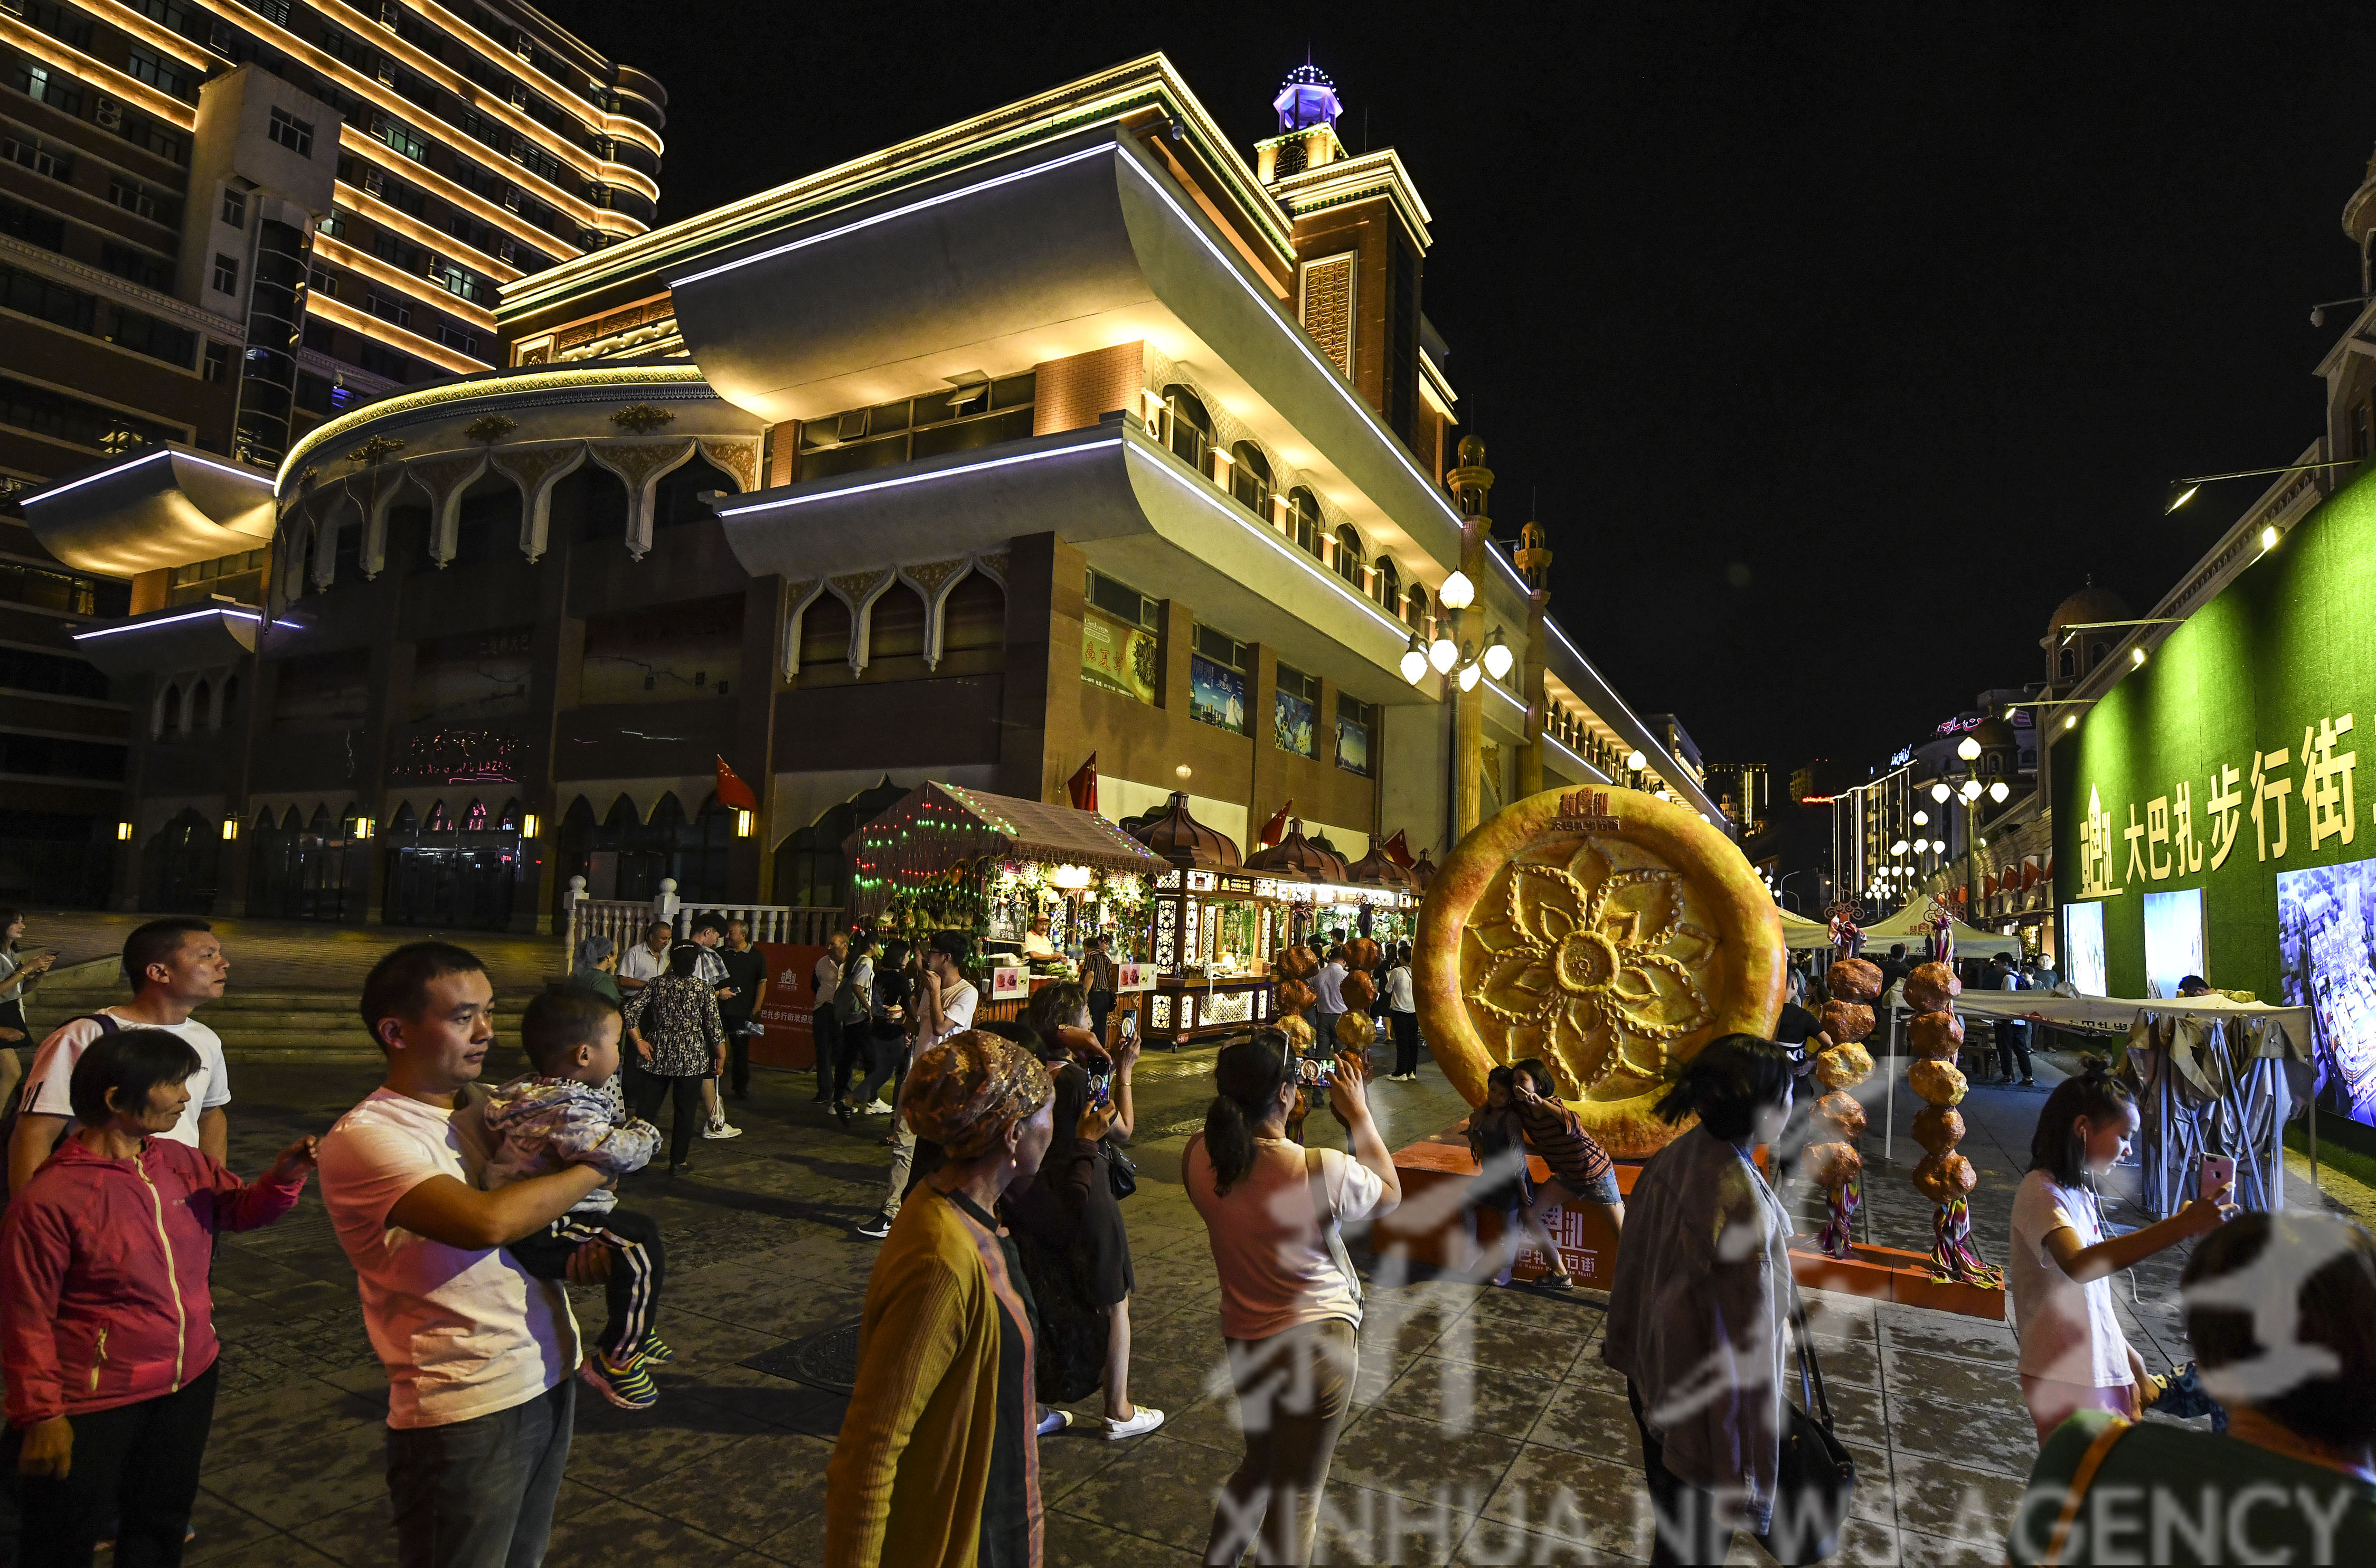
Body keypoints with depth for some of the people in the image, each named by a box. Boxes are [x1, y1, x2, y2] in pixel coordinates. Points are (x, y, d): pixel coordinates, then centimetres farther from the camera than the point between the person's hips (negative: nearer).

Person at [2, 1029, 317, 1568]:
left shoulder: (183, 1163, -3)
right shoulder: (49, 1199, -21)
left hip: (191, 1382, 6)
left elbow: (241, 1208, 11)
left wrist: (284, 1176, -10)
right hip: (97, 1404, -6)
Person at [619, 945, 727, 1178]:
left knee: (646, 1106, 10)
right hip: (691, 1057, -3)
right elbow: (714, 1025, -8)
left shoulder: (656, 984, 1)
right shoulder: (703, 988, -8)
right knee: (685, 1110, 7)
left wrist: (639, 1041, 0)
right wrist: (721, 1055, 2)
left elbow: (631, 1010, -5)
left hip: (657, 1054, 3)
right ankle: (679, 1161, 12)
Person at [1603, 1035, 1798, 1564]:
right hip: (1705, 1405, -6)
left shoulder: (1668, 1161, -10)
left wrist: (1624, 1344, 19)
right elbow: (1746, 1341, -28)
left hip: (1651, 1378, 7)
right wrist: (1746, 1476, -18)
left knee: (1670, 1516, 29)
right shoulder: (1742, 1203, -34)